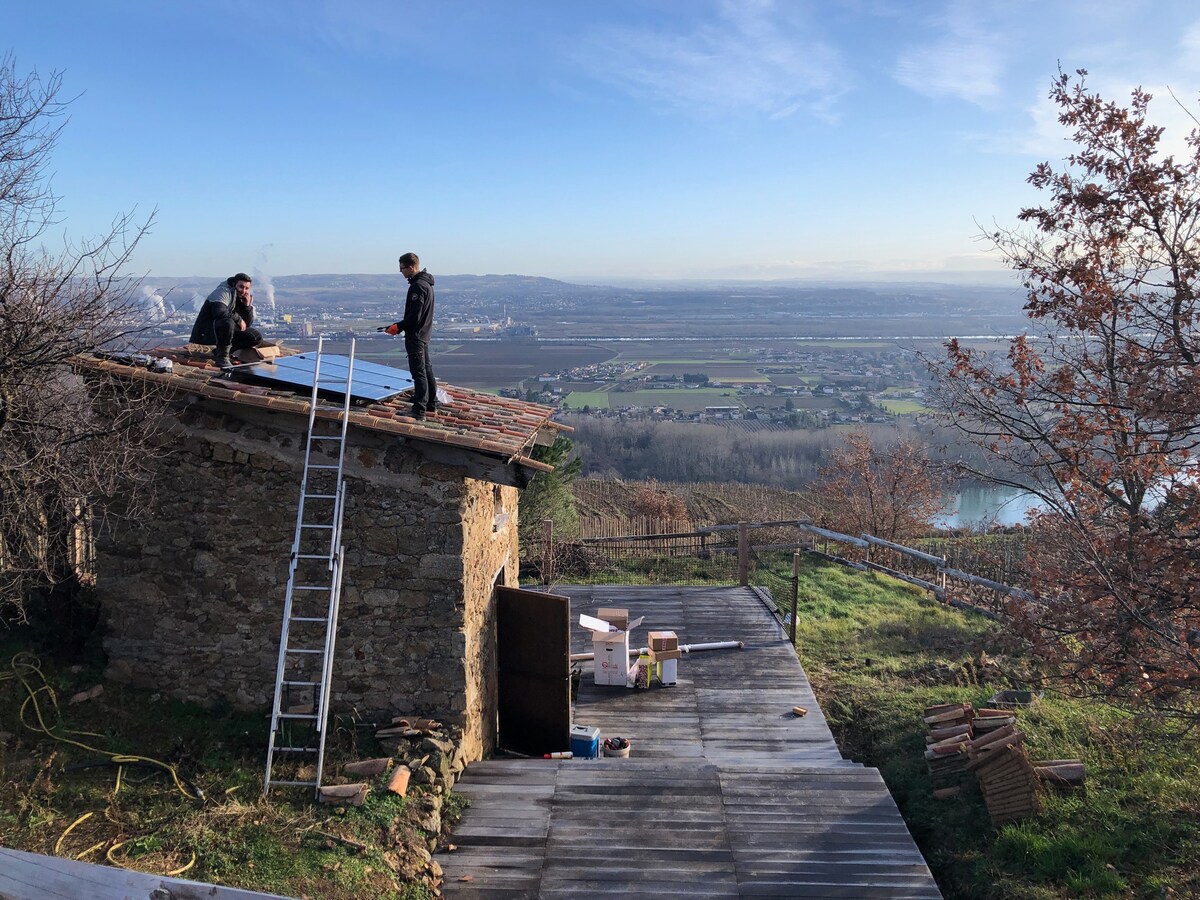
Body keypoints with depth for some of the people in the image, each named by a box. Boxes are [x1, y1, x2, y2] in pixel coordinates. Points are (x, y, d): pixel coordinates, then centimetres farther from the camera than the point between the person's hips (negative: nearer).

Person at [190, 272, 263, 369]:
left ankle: (219, 351, 0)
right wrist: (239, 319, -23)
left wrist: (247, 305, -12)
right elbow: (219, 312, -34)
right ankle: (222, 357, -21)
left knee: (257, 337, -2)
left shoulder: (247, 297, 7)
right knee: (227, 322, -39)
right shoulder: (224, 291, -14)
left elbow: (247, 324, 1)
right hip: (205, 332, -8)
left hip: (225, 329, 8)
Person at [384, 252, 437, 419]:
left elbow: (414, 316, -23)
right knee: (426, 370, 18)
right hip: (424, 333, 10)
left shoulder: (418, 286, -20)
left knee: (418, 372, -8)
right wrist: (400, 325, 16)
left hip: (415, 335, -10)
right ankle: (431, 404, 28)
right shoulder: (426, 283, 11)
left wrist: (398, 327, -11)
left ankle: (419, 410, -5)